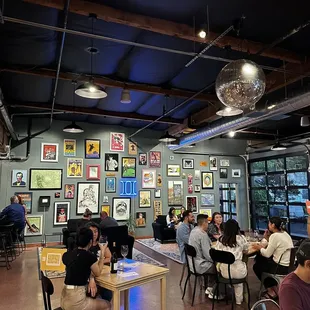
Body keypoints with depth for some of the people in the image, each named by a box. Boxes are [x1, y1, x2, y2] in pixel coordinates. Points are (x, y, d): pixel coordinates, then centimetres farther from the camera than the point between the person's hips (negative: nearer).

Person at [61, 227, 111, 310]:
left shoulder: (66, 255, 2)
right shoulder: (89, 256, -16)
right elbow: (98, 273, 3)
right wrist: (102, 253, 9)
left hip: (64, 299, 7)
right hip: (76, 301, -7)